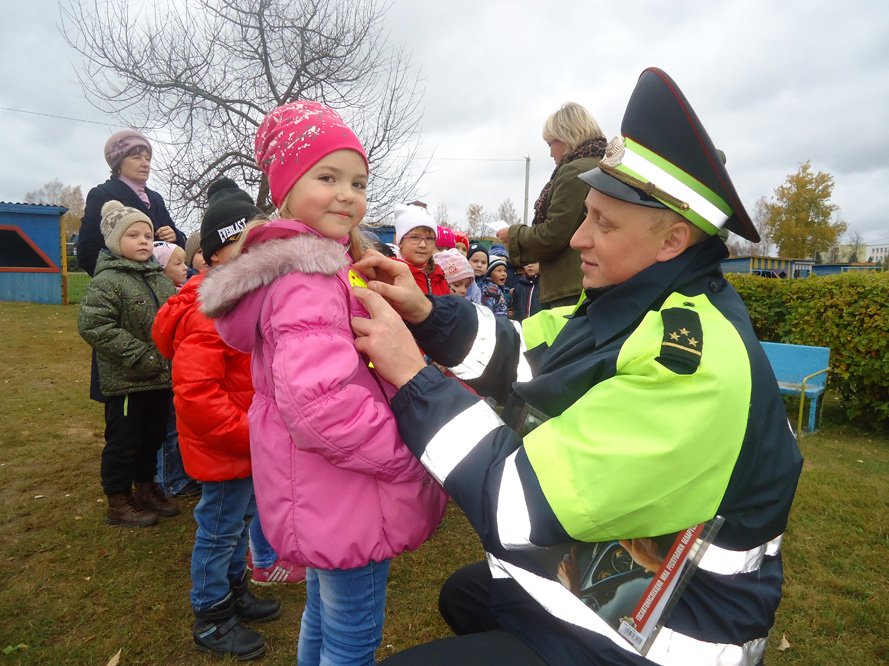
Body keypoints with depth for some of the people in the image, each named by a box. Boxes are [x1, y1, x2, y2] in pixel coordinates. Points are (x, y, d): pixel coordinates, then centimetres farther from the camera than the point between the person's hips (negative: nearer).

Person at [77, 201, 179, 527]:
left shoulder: (161, 278, 11)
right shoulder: (107, 281, -12)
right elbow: (93, 325, -21)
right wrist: (139, 355, -22)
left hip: (161, 377, 7)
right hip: (125, 381, -7)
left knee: (154, 436, 18)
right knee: (124, 440, 5)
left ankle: (146, 488, 36)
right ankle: (118, 502, 21)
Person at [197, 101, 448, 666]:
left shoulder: (310, 266, 10)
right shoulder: (310, 280, -24)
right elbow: (320, 403, -36)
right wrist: (414, 459, -24)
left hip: (318, 502, 10)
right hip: (348, 508, -10)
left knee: (323, 614, 29)